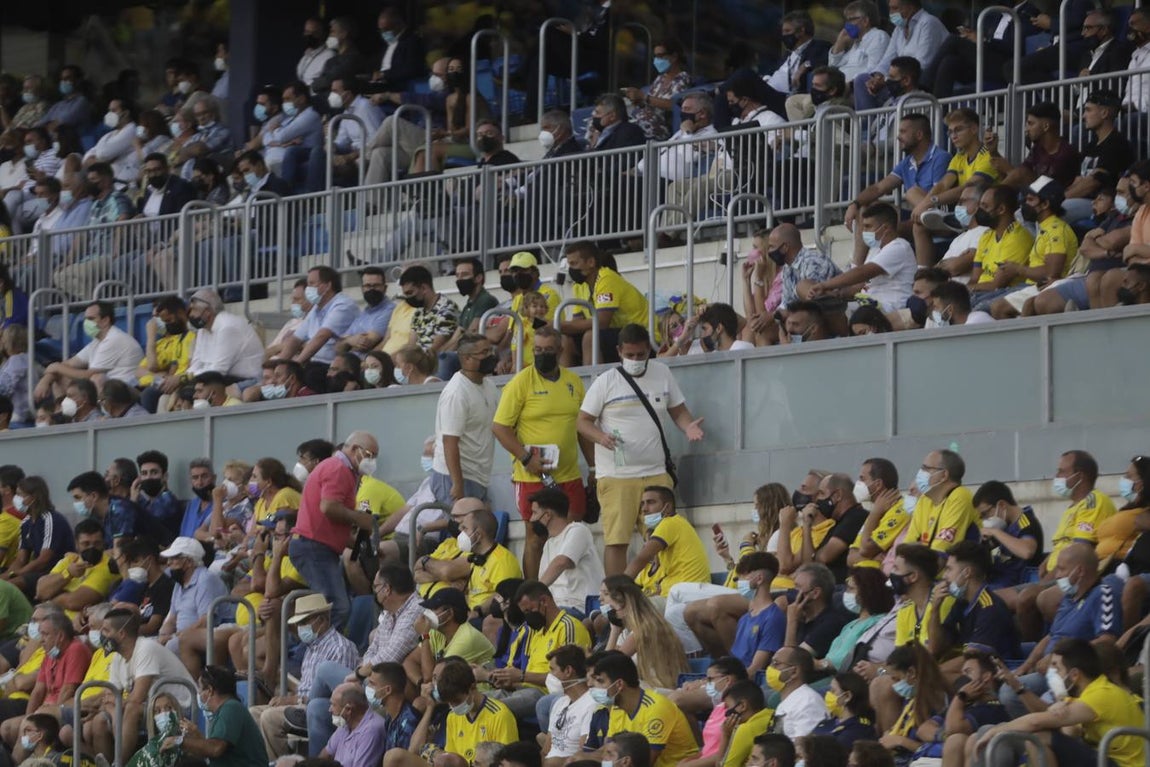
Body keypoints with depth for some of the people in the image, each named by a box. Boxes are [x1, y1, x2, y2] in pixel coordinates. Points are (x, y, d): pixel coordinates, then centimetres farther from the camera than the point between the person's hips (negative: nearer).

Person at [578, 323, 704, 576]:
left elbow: (678, 411, 17)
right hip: (616, 476, -3)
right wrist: (602, 437, -20)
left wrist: (688, 426, -6)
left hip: (656, 473, 3)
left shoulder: (662, 373, 10)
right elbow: (583, 421, 1)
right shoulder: (606, 382, -1)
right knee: (617, 540, -6)